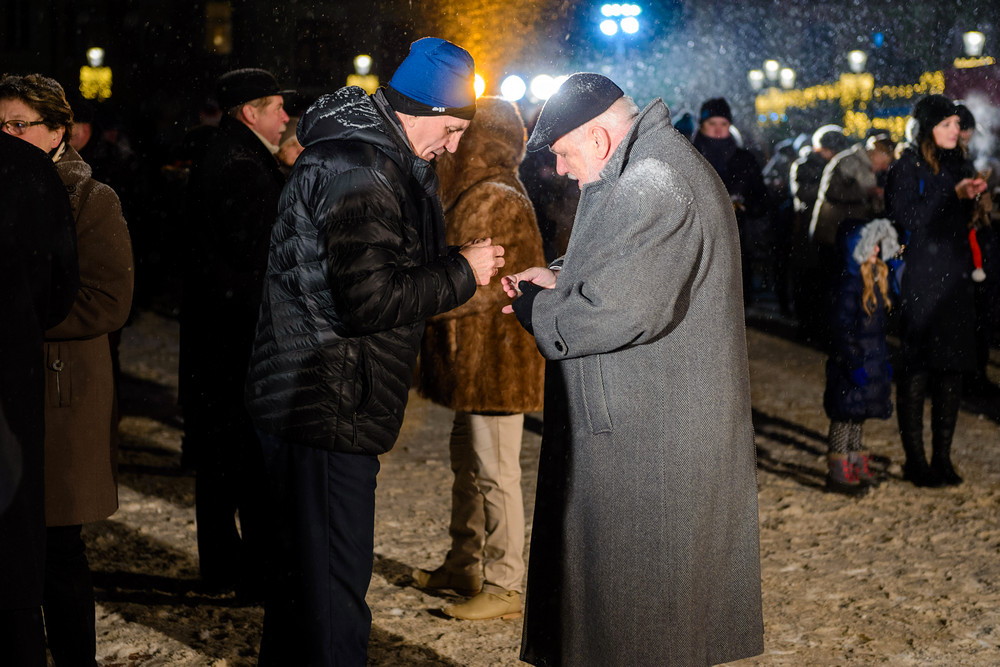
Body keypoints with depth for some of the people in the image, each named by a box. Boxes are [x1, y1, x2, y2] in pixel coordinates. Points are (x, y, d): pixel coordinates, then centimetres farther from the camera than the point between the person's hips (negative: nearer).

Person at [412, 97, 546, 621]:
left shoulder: (500, 202, -18)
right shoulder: (473, 196, 14)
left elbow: (484, 287, -22)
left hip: (496, 357, -11)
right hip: (470, 357, 11)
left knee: (495, 473, -5)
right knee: (467, 465, 19)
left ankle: (503, 587, 2)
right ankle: (464, 566, 31)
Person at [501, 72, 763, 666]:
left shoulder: (650, 187, -20)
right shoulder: (670, 166, 15)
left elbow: (619, 310, -27)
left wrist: (535, 307, -11)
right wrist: (560, 280, 10)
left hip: (647, 443, -11)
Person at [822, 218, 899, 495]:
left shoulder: (874, 277, 12)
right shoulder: (849, 281, -18)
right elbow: (842, 326, -21)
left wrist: (884, 361, 20)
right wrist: (854, 364, -22)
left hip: (871, 360, 9)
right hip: (853, 361, -9)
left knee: (857, 415, 18)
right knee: (845, 415, -2)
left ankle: (856, 465, 28)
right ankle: (837, 472, 4)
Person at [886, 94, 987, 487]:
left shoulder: (958, 166, 14)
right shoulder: (906, 168, -4)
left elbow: (968, 223, 15)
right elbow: (905, 217, -17)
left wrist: (974, 197, -4)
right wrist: (954, 195, -18)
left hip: (955, 281, 6)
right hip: (919, 282, -6)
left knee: (952, 369, 5)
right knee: (917, 370, -3)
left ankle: (942, 459, 13)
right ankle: (915, 462, 4)